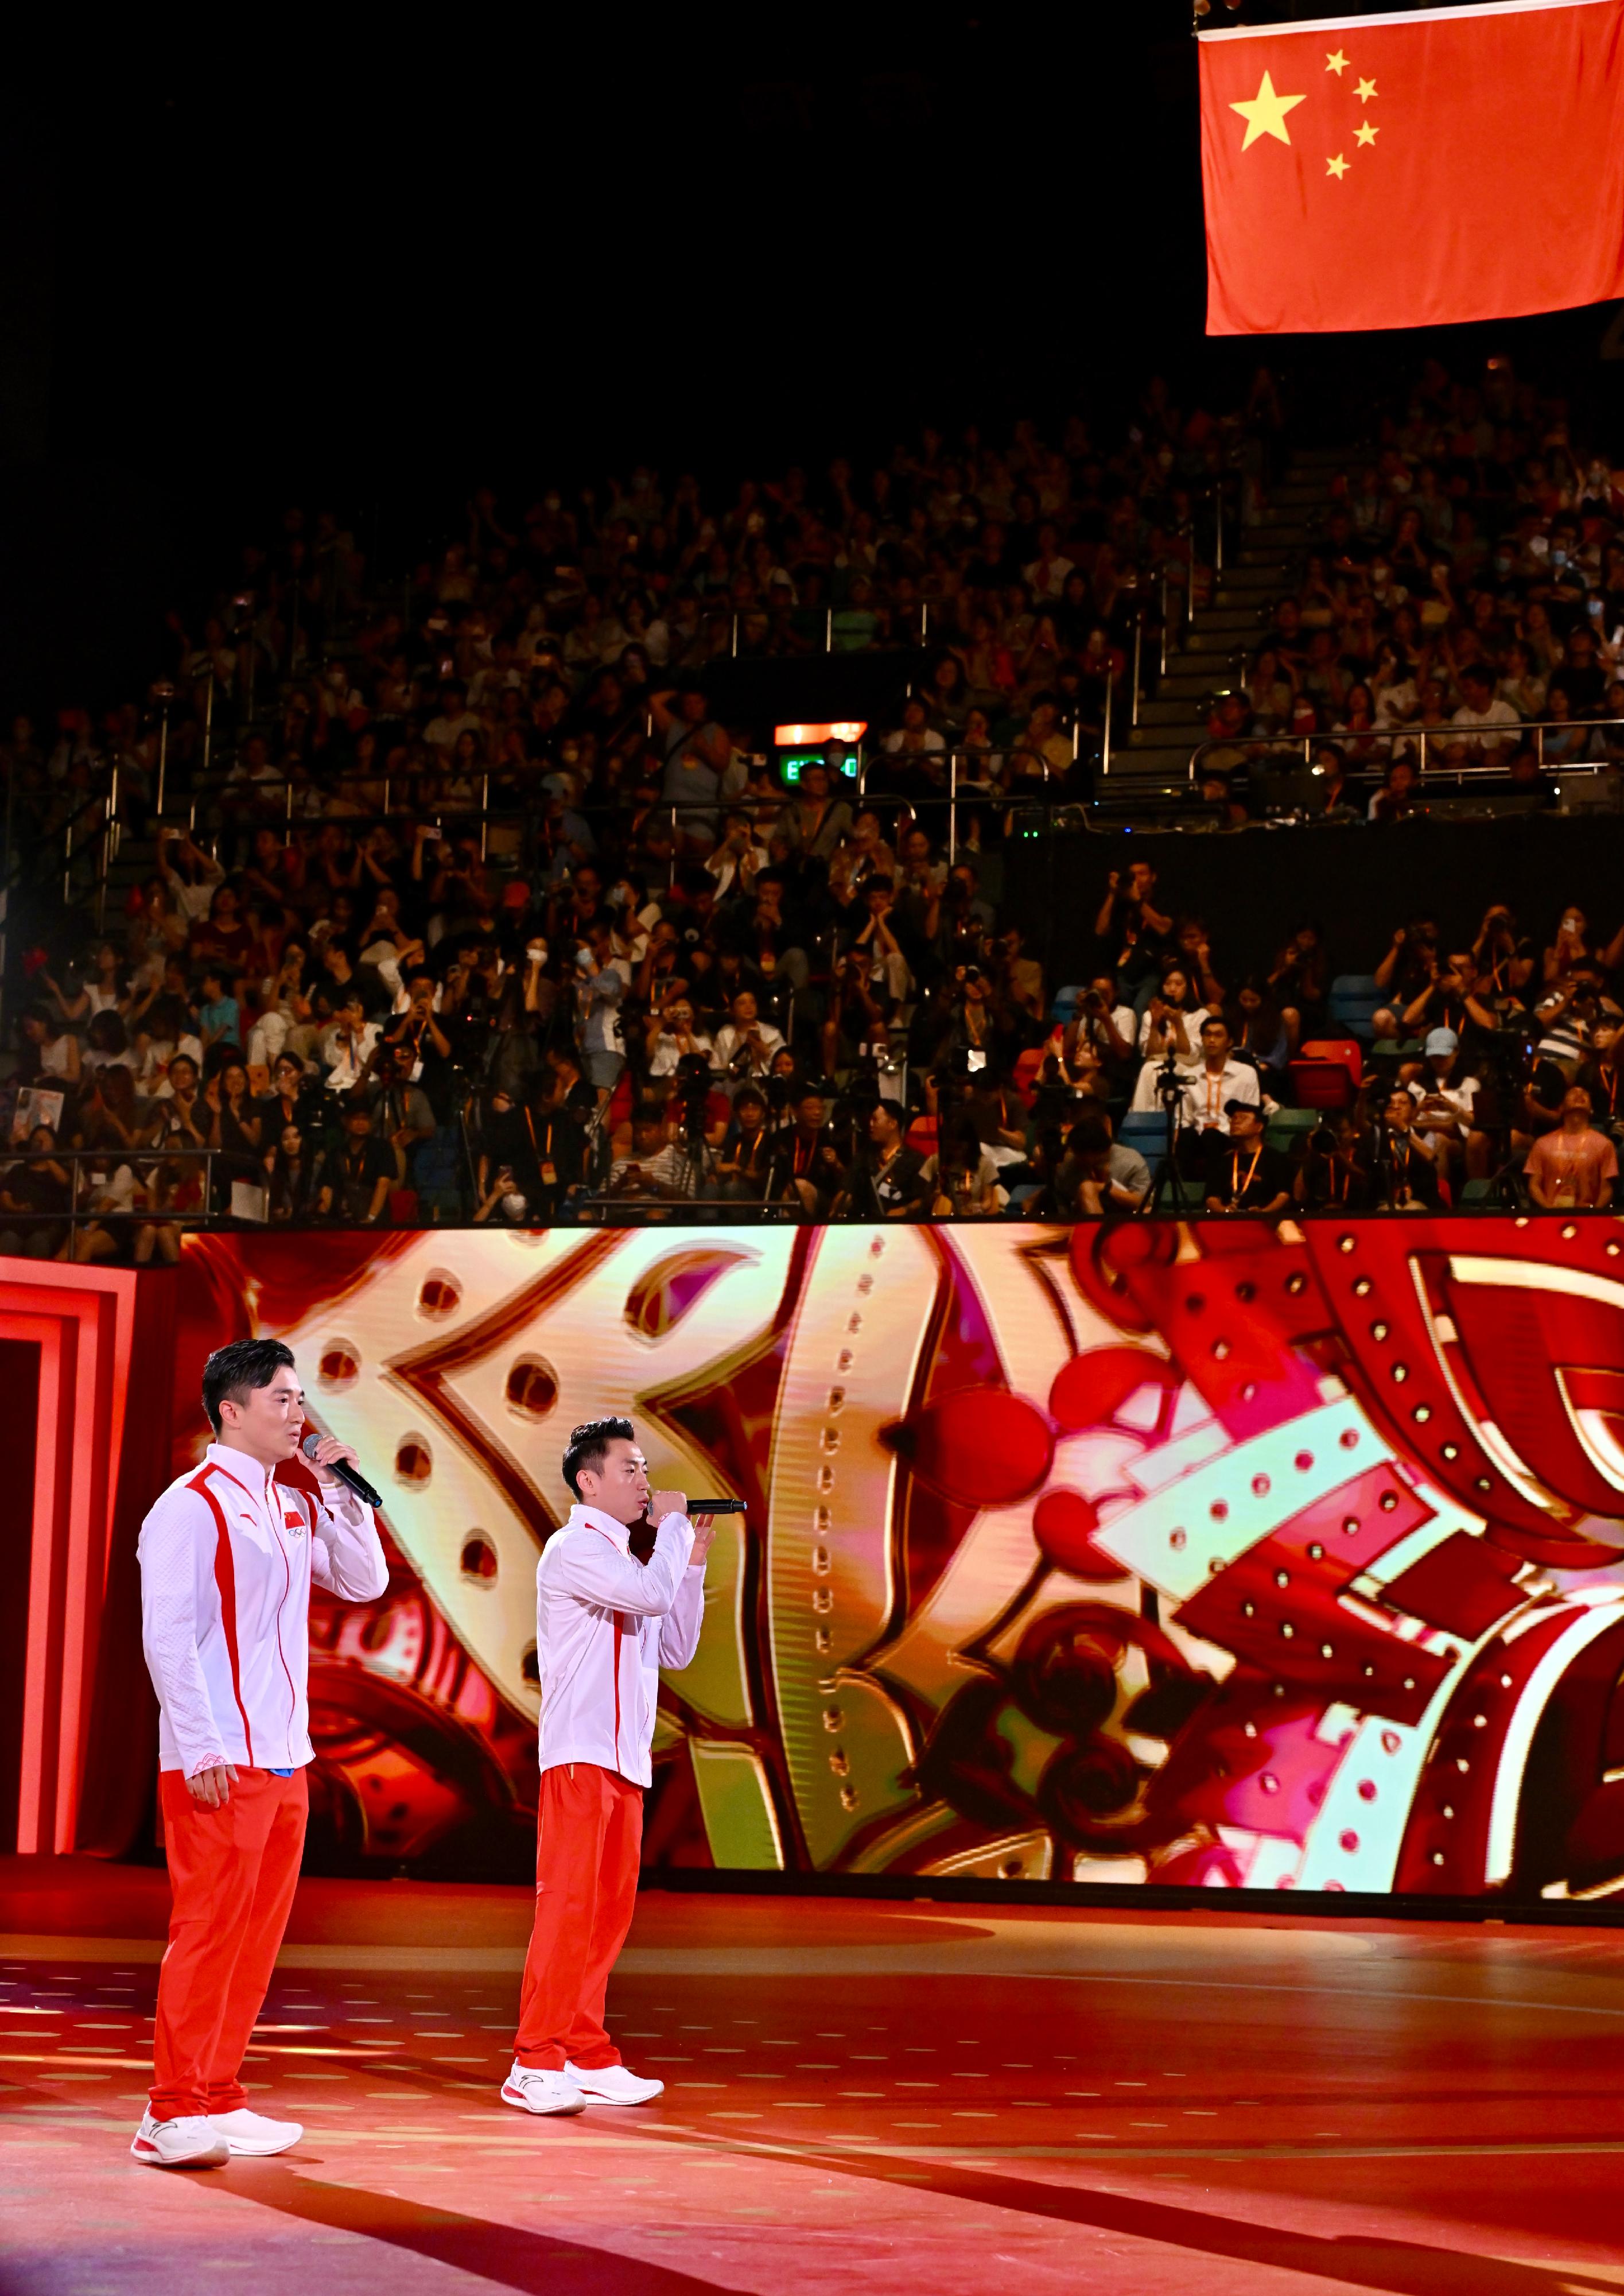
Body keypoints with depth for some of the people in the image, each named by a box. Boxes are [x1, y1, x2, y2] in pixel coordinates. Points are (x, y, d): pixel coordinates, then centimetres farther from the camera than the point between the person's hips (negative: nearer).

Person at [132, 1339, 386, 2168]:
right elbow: (169, 1639, -13)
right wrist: (203, 1752, -18)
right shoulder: (191, 1507, -9)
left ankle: (217, 2101, 17)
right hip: (220, 1763, -8)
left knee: (256, 1933, 10)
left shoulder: (294, 1504, 13)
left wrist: (337, 1485, 6)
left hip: (284, 1759, 8)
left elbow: (365, 1581, 16)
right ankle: (171, 2114, 1)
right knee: (207, 1931, -6)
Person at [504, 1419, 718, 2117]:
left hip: (626, 1759, 9)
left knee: (608, 1910, 8)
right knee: (568, 1905, -10)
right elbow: (652, 1593, -21)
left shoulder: (625, 1557, 21)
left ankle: (585, 2059, 12)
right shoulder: (575, 1549, -7)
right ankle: (534, 2064, -8)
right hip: (580, 1755, -9)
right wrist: (671, 1527, -5)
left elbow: (677, 1649, 19)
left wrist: (692, 1559, 13)